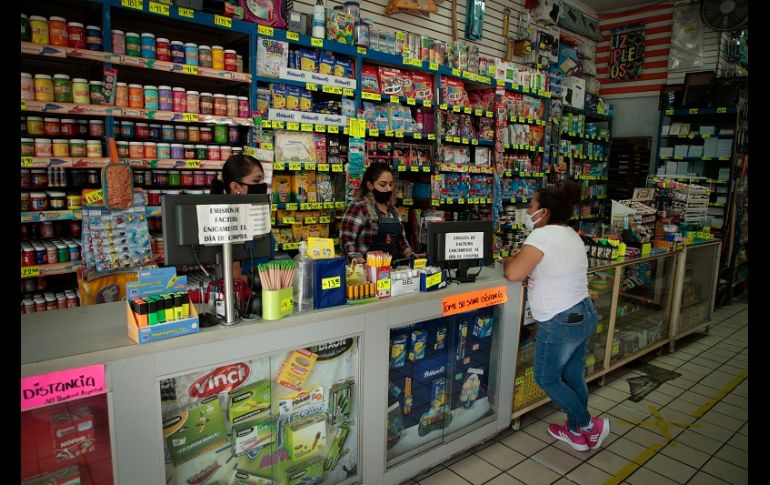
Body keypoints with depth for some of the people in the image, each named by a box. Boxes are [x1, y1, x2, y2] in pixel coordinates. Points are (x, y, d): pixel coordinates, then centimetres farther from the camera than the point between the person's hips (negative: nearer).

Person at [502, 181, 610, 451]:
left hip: (561, 323, -9)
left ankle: (589, 426, 20)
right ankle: (577, 432, 34)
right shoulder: (571, 235, 11)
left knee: (546, 378, 11)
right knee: (573, 375, 20)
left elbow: (513, 274, -23)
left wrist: (507, 262, -3)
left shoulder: (542, 236, -19)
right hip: (584, 315, 9)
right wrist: (518, 260, 5)